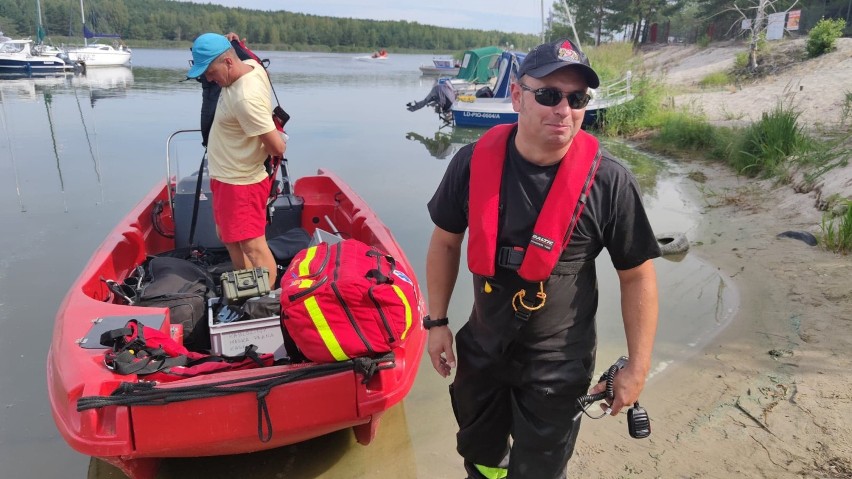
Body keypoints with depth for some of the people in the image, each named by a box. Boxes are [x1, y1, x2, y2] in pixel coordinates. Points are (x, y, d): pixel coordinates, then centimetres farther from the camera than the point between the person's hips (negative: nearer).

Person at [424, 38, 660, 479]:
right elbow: (445, 242, 1)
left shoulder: (608, 181, -19)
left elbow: (637, 274, -9)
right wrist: (436, 321, 3)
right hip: (482, 347, 3)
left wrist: (638, 366, -8)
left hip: (557, 364, -3)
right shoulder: (474, 162, -13)